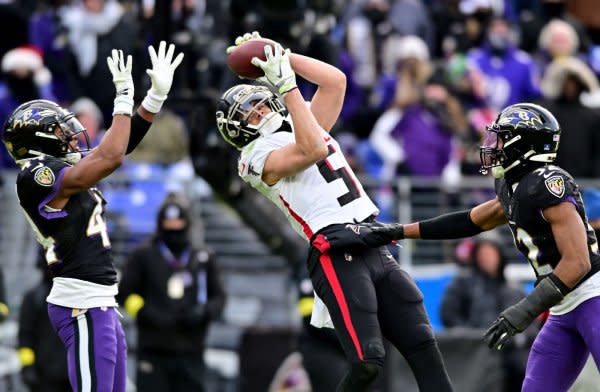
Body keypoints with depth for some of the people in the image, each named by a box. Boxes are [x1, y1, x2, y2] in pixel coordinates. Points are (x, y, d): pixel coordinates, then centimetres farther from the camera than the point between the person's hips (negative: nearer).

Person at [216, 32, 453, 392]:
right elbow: (312, 151, -16)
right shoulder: (259, 158, 1)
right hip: (337, 256, -7)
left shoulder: (304, 125, 24)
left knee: (423, 347, -1)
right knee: (367, 362, -17)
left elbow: (336, 80, 20)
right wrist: (286, 85, -11)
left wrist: (281, 55, 15)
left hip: (376, 248, 8)